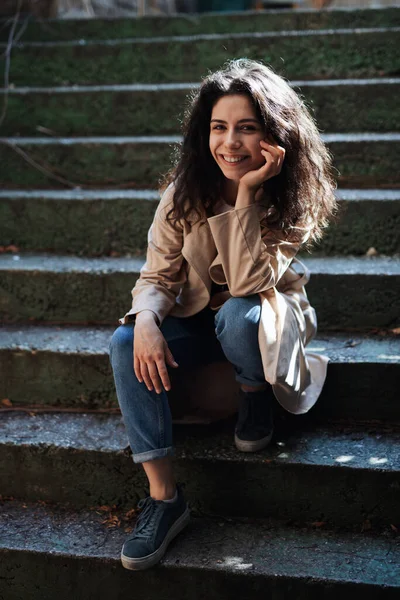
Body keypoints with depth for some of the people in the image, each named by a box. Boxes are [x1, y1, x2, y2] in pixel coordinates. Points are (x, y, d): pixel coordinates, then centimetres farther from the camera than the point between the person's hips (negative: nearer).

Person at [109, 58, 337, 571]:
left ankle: (256, 396, -3)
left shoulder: (293, 198, -19)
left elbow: (247, 283, -31)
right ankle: (164, 497, -21)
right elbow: (158, 274, -9)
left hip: (266, 320, -3)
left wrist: (247, 194, -35)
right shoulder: (185, 190, -11)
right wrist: (146, 321, -30)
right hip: (201, 319, 3)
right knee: (125, 345, -25)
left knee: (238, 314, -39)